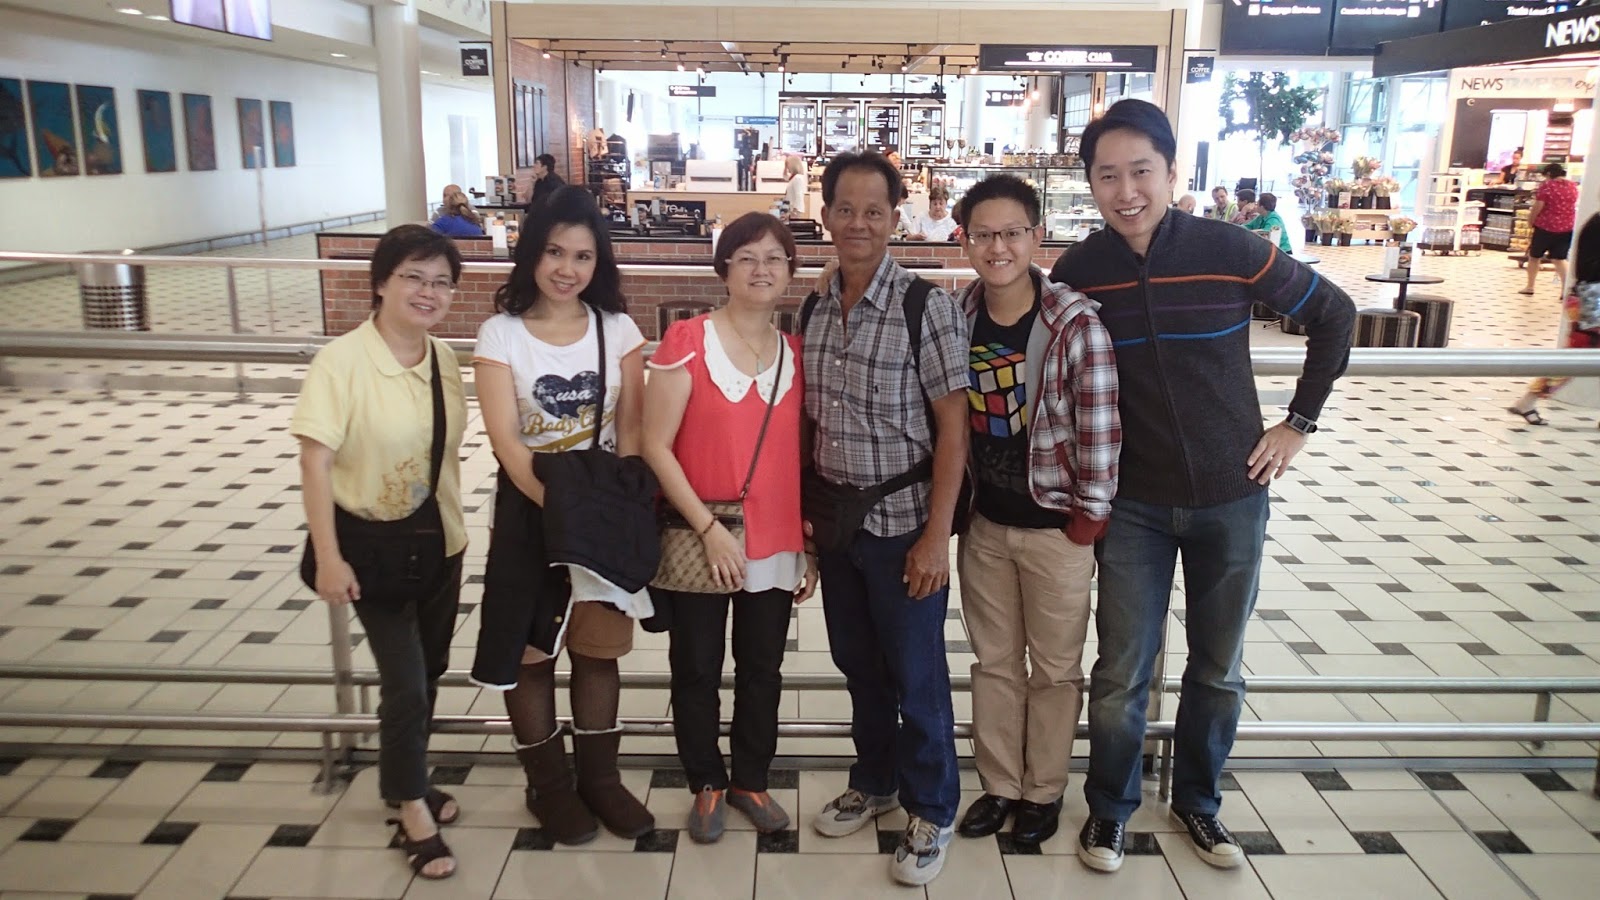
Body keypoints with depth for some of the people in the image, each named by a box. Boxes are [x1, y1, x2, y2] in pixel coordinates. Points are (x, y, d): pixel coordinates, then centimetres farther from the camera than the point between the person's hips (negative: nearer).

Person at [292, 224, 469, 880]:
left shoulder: (443, 359, -1)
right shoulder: (342, 360, -19)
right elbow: (315, 462, -19)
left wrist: (455, 525, 12)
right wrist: (328, 559, -22)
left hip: (438, 537, 6)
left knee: (428, 672, 18)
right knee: (405, 682, -2)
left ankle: (405, 781, 42)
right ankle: (412, 810, 21)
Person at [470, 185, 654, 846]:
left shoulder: (618, 330, -1)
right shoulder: (501, 334, -8)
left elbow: (630, 427, -2)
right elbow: (505, 440, -16)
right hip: (528, 506, -2)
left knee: (598, 647, 11)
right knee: (529, 651, 7)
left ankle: (599, 777, 28)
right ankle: (548, 785, 26)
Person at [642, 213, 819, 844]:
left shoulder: (796, 353, 5)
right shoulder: (687, 341, -9)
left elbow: (804, 457, 10)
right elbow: (655, 447, -11)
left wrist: (810, 546, 9)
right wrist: (709, 528, -16)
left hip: (777, 547, 4)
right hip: (699, 543, -3)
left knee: (762, 669, 15)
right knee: (697, 671, 11)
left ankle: (751, 780, 35)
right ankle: (706, 785, 31)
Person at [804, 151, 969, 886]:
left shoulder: (926, 306, -12)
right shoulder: (814, 310, 4)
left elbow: (953, 428, -13)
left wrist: (937, 534, -15)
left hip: (903, 523, -5)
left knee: (916, 674, 7)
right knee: (857, 663, 18)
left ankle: (932, 813, 26)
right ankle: (874, 783, 39)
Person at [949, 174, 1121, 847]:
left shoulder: (1076, 323, -18)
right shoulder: (957, 314, -3)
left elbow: (1100, 425, -16)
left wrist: (1090, 516, -13)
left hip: (1055, 525, -4)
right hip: (984, 520, 4)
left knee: (1055, 668, 12)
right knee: (994, 661, 17)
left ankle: (1044, 792, 32)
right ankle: (999, 785, 34)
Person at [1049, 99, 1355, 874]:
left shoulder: (1230, 251, -13)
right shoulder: (1076, 272, -9)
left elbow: (1334, 315, 2)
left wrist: (1300, 422, 1)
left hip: (1232, 497, 0)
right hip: (1134, 504, 0)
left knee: (1219, 670, 14)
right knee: (1121, 672, 4)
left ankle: (1198, 800, 37)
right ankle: (1109, 806, 27)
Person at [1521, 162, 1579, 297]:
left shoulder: (1547, 185, -12)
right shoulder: (1573, 185, 6)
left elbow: (1537, 207, -12)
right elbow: (1574, 205, 18)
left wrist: (1530, 220, 4)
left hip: (1546, 226, -5)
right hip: (1567, 227, 5)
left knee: (1534, 256, 13)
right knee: (1559, 258, 9)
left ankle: (1530, 288, 19)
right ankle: (1566, 288, -6)